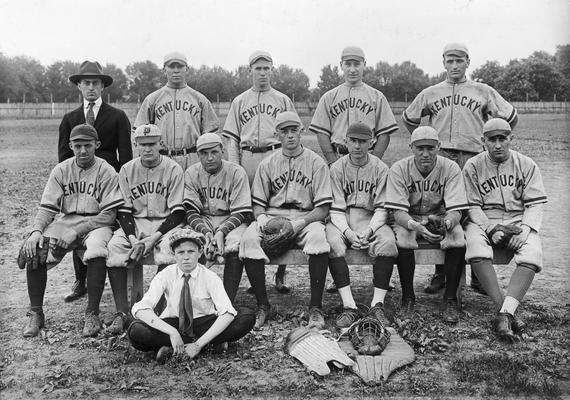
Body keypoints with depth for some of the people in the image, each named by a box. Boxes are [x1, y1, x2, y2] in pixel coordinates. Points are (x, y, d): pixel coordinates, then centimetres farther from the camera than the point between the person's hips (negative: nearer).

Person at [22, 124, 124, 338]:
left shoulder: (106, 171, -4)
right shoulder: (61, 170, 7)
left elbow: (109, 214, -10)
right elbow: (47, 207, 3)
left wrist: (75, 232, -19)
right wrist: (36, 230, -18)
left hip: (95, 223, -3)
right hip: (63, 222, 4)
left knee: (97, 252, -35)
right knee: (34, 250, -22)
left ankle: (92, 314, -20)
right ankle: (35, 313, -6)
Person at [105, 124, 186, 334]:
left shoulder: (173, 169, -3)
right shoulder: (127, 170, 6)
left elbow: (178, 212, -7)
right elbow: (123, 210, 4)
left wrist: (155, 237, -18)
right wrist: (132, 237, -14)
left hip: (166, 223, -3)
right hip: (135, 224, 3)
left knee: (168, 249, -35)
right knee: (113, 248, -25)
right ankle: (122, 313, -19)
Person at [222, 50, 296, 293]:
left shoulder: (283, 100, 15)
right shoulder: (239, 101, 16)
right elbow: (232, 138, 11)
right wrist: (234, 167, 0)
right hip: (248, 158, 1)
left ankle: (280, 274, 0)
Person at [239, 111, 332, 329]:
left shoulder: (316, 162, 4)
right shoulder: (267, 164, 12)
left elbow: (323, 208, -2)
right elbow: (258, 203, 12)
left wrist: (301, 222, -18)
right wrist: (261, 217, -11)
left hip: (307, 218, -2)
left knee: (318, 236, -36)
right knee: (248, 239, -28)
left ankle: (315, 307, -24)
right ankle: (262, 305, -15)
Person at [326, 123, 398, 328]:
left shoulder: (380, 168, 5)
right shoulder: (337, 168, 4)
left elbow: (382, 208, 0)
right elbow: (335, 209, -2)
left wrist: (369, 230, -18)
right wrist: (348, 232, -19)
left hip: (371, 219, 0)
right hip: (342, 220, 0)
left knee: (388, 241, -30)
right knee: (333, 242, -32)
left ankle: (377, 305, -25)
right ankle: (349, 306, -31)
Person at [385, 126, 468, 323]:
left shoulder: (450, 168, -13)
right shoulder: (399, 169, -14)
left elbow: (456, 210, -18)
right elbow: (398, 212, -20)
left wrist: (445, 223, -43)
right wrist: (415, 225, -43)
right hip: (408, 219, -1)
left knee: (458, 241, -30)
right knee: (403, 241, -34)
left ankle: (450, 299, -13)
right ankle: (408, 297, -13)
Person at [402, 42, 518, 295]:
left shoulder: (483, 92, 13)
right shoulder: (430, 93, 15)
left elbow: (510, 118, 17)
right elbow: (408, 118, 26)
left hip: (472, 158, -1)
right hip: (439, 158, 1)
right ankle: (440, 273, 7)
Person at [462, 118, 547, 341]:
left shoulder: (527, 165, 9)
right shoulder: (473, 166, 5)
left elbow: (535, 204, 2)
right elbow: (472, 206, 0)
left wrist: (525, 229, -16)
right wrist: (490, 230, -16)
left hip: (518, 220, 2)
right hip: (483, 222, -1)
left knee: (532, 253, -31)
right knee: (476, 246, -35)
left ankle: (505, 313, -37)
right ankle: (507, 312, -33)